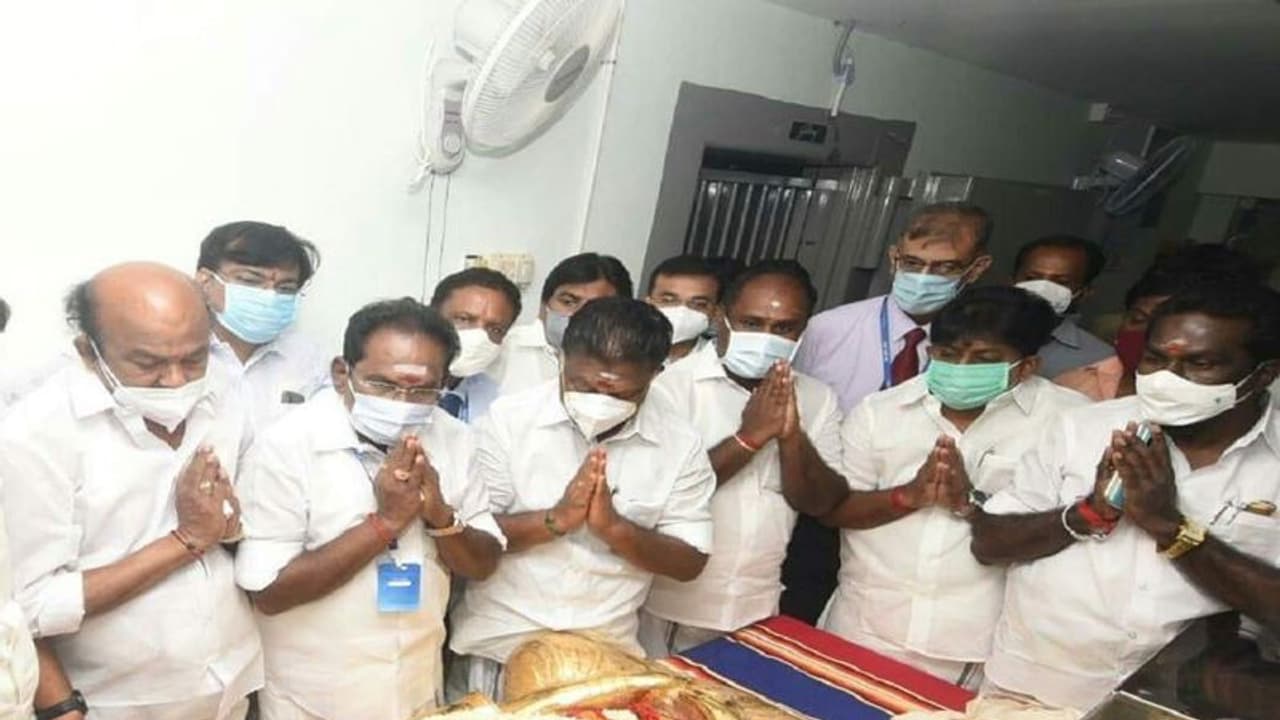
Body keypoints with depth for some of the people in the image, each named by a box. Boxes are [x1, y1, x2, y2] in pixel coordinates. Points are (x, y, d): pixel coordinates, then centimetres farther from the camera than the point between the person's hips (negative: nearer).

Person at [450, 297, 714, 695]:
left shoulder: (680, 443, -9)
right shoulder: (509, 417, -12)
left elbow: (690, 563, -6)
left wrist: (613, 526, -22)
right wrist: (554, 520, -24)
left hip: (607, 650, 1)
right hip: (499, 642, -1)